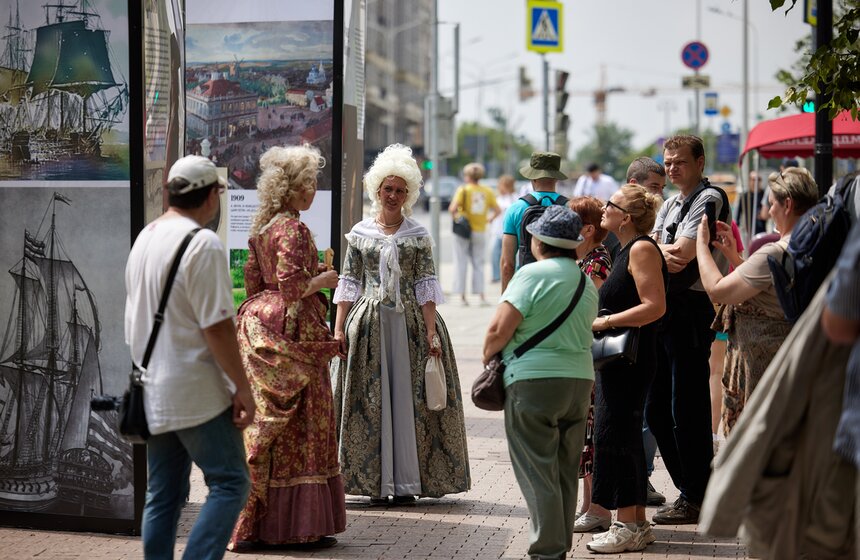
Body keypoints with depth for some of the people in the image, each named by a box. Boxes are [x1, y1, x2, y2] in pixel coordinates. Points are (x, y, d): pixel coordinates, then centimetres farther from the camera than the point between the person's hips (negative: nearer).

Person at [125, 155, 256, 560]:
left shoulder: (144, 238, 11)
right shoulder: (203, 244, -16)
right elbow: (217, 326, -19)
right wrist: (242, 388, -13)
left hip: (153, 390, 8)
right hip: (197, 393, -8)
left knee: (163, 495, 12)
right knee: (229, 484, -2)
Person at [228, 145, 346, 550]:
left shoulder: (261, 227, 11)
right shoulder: (293, 229, -16)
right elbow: (291, 287, -23)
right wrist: (322, 280, -7)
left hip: (262, 326, 9)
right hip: (293, 330, -9)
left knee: (266, 420, 12)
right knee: (299, 424, -3)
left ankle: (257, 520, 16)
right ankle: (297, 525, 0)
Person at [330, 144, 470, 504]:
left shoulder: (418, 236, 6)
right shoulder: (360, 233, 8)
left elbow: (426, 286, 1)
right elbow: (348, 284, 7)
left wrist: (431, 331, -7)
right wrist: (339, 328, -1)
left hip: (410, 323, 0)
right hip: (368, 324, 1)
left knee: (408, 398, -1)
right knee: (371, 400, 0)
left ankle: (406, 482, 4)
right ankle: (376, 482, 5)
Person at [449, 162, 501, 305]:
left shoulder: (463, 190, -10)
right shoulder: (487, 191, 1)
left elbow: (453, 208, -21)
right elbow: (497, 210, 2)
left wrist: (455, 215, -1)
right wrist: (489, 219, 18)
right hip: (480, 232, 3)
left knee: (461, 264, 5)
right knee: (478, 264, 11)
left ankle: (462, 295, 3)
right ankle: (481, 295, 3)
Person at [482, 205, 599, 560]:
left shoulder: (532, 274, -10)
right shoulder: (586, 282, 12)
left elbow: (499, 331, -16)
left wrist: (487, 356, 2)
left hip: (533, 382, -7)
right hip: (580, 381, 7)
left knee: (537, 472, -2)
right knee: (566, 472, 13)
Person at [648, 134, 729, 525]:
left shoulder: (709, 199, -9)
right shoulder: (668, 206, 19)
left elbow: (682, 256, -18)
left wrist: (654, 250, 0)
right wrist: (662, 250, -12)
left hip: (692, 310, -9)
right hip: (664, 310, 9)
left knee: (687, 410, -5)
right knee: (656, 410, 12)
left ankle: (696, 500, 4)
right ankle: (690, 489, 22)